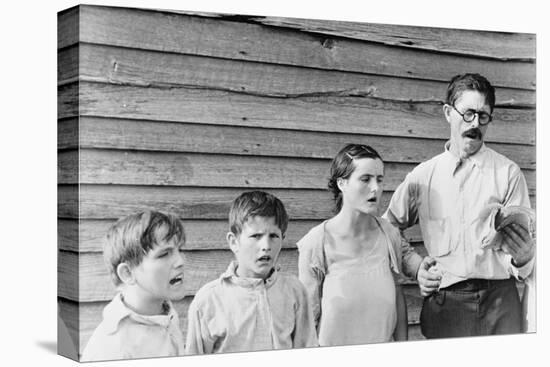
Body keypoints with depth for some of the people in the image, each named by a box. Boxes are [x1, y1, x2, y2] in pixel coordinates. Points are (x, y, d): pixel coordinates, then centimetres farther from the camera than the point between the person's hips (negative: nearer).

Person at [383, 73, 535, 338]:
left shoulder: (508, 173, 3)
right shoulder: (422, 177, 8)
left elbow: (523, 243, 1)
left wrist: (522, 257, -21)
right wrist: (415, 266, 4)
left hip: (498, 304, -1)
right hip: (443, 304, 1)